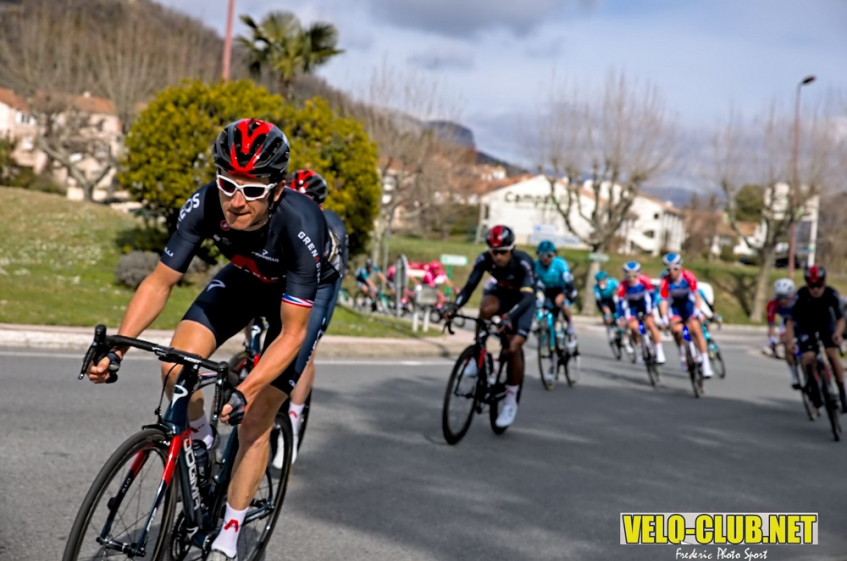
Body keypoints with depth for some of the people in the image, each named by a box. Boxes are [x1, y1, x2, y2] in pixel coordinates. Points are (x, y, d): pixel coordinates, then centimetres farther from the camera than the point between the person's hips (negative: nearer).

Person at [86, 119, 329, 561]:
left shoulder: (300, 226, -40)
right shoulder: (205, 205, -30)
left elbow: (292, 333, -35)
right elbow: (160, 282, -19)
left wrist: (244, 392, -47)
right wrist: (116, 348, -31)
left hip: (301, 296, -3)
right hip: (244, 278, 4)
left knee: (254, 422, -7)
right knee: (176, 366, -21)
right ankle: (200, 441, 11)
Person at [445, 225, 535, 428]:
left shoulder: (523, 262, -35)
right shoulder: (484, 259, -25)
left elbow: (527, 297, -43)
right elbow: (470, 285, -25)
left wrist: (510, 317, -59)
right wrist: (454, 307, -43)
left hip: (523, 299, -3)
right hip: (500, 292, 3)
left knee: (514, 347, -17)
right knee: (486, 309, -35)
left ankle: (511, 402, -2)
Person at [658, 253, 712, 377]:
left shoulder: (688, 276, -23)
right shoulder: (666, 282, -23)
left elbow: (696, 294, -27)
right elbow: (664, 301, -25)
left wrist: (697, 310, -39)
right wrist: (664, 318, -37)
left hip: (688, 304, 0)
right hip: (675, 306, 0)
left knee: (696, 330, -16)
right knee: (676, 329, -25)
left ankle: (705, 362, -13)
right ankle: (682, 353, 0)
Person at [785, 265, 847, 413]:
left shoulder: (832, 294, -27)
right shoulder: (801, 295, -31)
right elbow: (791, 321, -28)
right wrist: (789, 341, -41)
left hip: (826, 325, 1)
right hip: (805, 327, -1)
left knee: (832, 354, -18)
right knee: (808, 358, -21)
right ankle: (813, 386, 5)